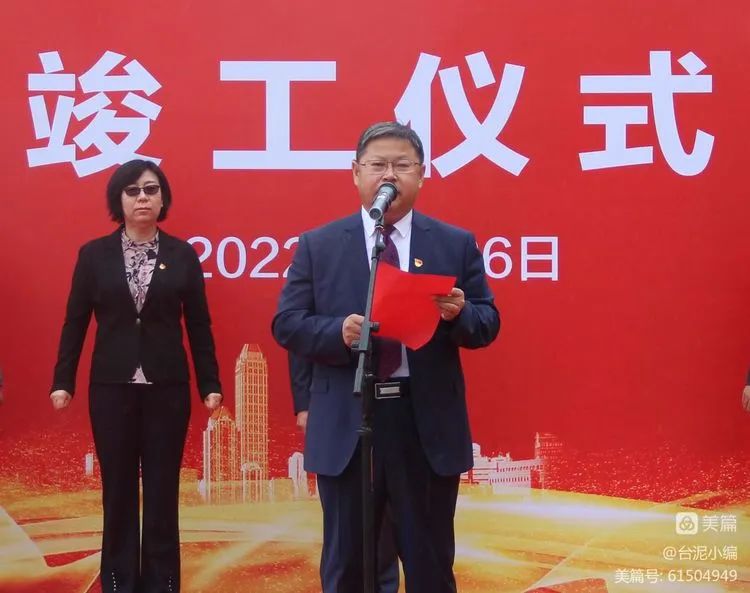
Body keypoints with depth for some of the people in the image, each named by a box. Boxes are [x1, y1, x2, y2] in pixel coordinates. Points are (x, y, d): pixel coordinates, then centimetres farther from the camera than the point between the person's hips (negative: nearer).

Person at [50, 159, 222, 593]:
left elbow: (199, 325, 4)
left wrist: (210, 384, 1)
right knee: (118, 492, 7)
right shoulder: (94, 254, 2)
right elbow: (75, 322, 3)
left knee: (163, 492, 5)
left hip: (167, 388, 0)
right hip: (112, 388, 0)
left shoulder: (183, 255, 3)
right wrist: (63, 381, -2)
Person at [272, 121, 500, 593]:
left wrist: (458, 314, -18)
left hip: (428, 424, 0)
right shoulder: (318, 245, 5)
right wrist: (338, 331, -18)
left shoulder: (456, 244, 6)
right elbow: (287, 324, 1)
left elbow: (488, 324, 5)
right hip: (346, 425, 0)